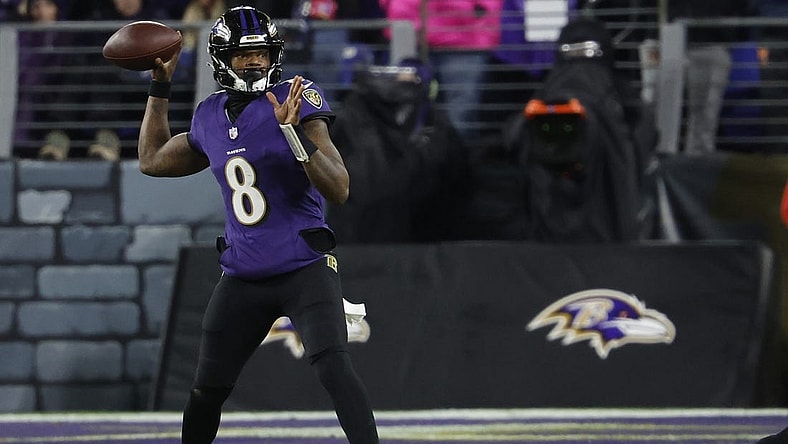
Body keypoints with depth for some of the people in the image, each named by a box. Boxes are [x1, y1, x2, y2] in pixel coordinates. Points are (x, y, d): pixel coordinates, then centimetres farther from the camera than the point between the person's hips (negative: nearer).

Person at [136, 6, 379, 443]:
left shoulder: (296, 101, -9)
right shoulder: (210, 117, 7)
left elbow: (339, 189, -17)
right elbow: (152, 160, 27)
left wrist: (294, 133, -30)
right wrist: (160, 87, 23)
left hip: (305, 269, -5)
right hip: (242, 275, 5)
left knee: (333, 367, -26)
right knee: (206, 390, 11)